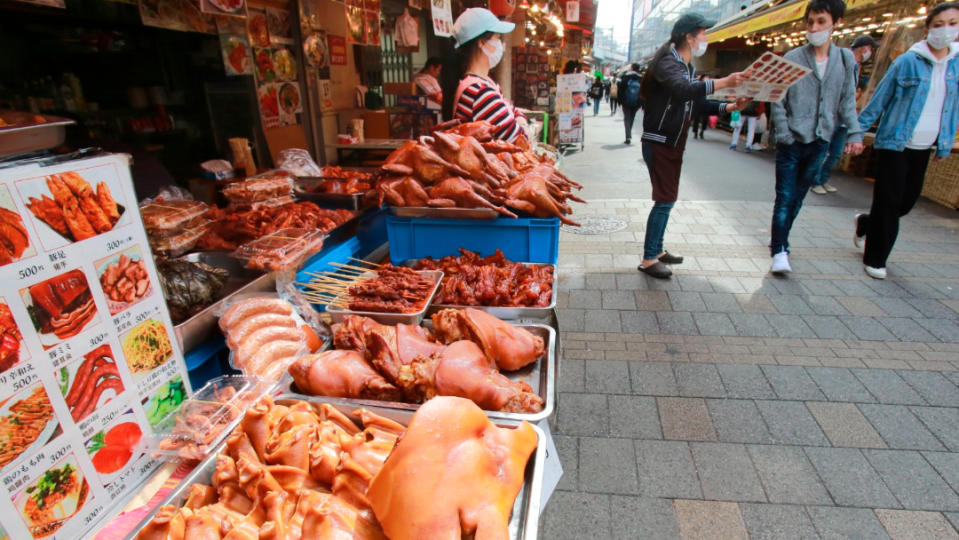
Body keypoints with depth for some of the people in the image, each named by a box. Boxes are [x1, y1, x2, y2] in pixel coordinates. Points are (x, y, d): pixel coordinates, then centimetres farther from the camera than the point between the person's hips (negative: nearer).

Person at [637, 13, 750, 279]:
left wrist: (730, 107, 3)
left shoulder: (688, 68, 16)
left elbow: (700, 102, 17)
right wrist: (724, 82, -37)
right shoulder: (667, 63, -13)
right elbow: (683, 90, -33)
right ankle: (648, 260, -3)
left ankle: (657, 250, 24)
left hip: (674, 144, 9)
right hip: (659, 143, -9)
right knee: (664, 200, -10)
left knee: (667, 199, 13)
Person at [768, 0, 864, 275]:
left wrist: (855, 133, 1)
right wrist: (784, 136, -10)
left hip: (819, 142, 4)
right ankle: (779, 251, -2)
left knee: (798, 198, 12)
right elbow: (778, 102, -3)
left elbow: (847, 101, 9)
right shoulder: (792, 59, -3)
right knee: (785, 198, -5)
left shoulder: (845, 59, 7)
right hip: (792, 142, -3)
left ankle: (780, 237, 27)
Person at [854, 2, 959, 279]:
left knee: (908, 200, 10)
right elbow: (879, 100, -4)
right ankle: (874, 259, 8)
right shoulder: (907, 62, -8)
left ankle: (866, 223, 37)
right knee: (889, 202, -4)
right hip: (894, 143, -5)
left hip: (924, 148, 5)